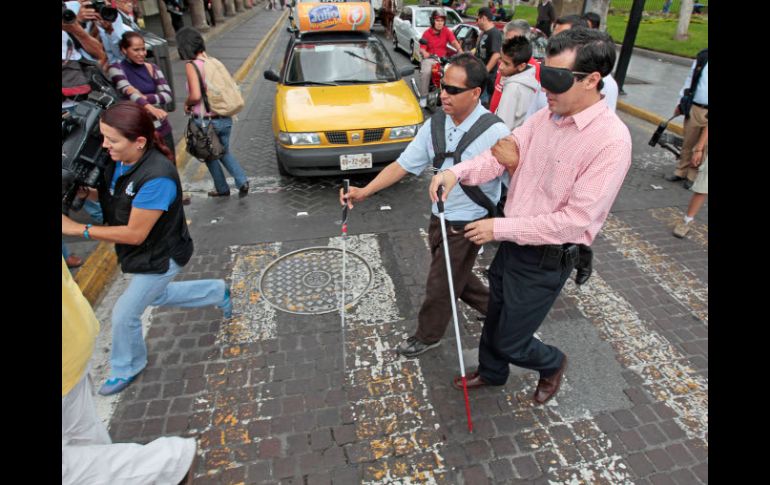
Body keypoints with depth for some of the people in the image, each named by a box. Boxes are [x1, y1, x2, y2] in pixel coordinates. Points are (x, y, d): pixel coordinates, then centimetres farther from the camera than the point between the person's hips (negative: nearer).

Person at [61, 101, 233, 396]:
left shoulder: (157, 178, -35)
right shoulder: (119, 161, -10)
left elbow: (134, 234, -30)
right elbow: (111, 197, 7)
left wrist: (77, 229, -24)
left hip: (160, 258, -9)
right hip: (144, 254, 9)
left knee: (124, 314, 4)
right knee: (156, 296, 30)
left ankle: (126, 368, 34)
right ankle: (218, 293, 47)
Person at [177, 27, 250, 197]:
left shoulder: (191, 65, -15)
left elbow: (195, 95, -22)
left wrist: (187, 104, -2)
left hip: (205, 121, -6)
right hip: (225, 119, 6)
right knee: (224, 152, 22)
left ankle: (222, 189, 27)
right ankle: (242, 181, 5)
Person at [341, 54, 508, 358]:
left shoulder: (494, 133, -23)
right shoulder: (435, 124, -5)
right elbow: (404, 164, -3)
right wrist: (365, 191, -11)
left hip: (467, 224, -6)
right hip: (439, 216, 6)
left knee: (440, 285, 10)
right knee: (456, 277, 25)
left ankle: (428, 336, 38)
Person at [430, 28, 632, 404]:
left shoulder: (611, 141, -23)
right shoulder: (546, 117, -2)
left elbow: (576, 219, -26)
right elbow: (501, 155, -4)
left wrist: (500, 228, -22)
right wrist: (458, 171, -23)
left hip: (546, 260, -7)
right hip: (513, 243, 7)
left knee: (510, 341, 10)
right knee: (494, 318, 25)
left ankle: (552, 364, 44)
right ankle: (491, 373, 54)